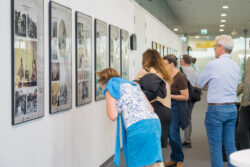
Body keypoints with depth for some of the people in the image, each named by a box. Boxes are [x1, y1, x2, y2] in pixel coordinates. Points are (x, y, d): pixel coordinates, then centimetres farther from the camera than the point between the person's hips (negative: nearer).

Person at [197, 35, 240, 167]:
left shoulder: (213, 65, -13)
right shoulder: (236, 67, 7)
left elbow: (200, 83, 0)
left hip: (216, 109, -6)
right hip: (232, 108, 6)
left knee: (215, 147, 1)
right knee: (231, 146, 11)